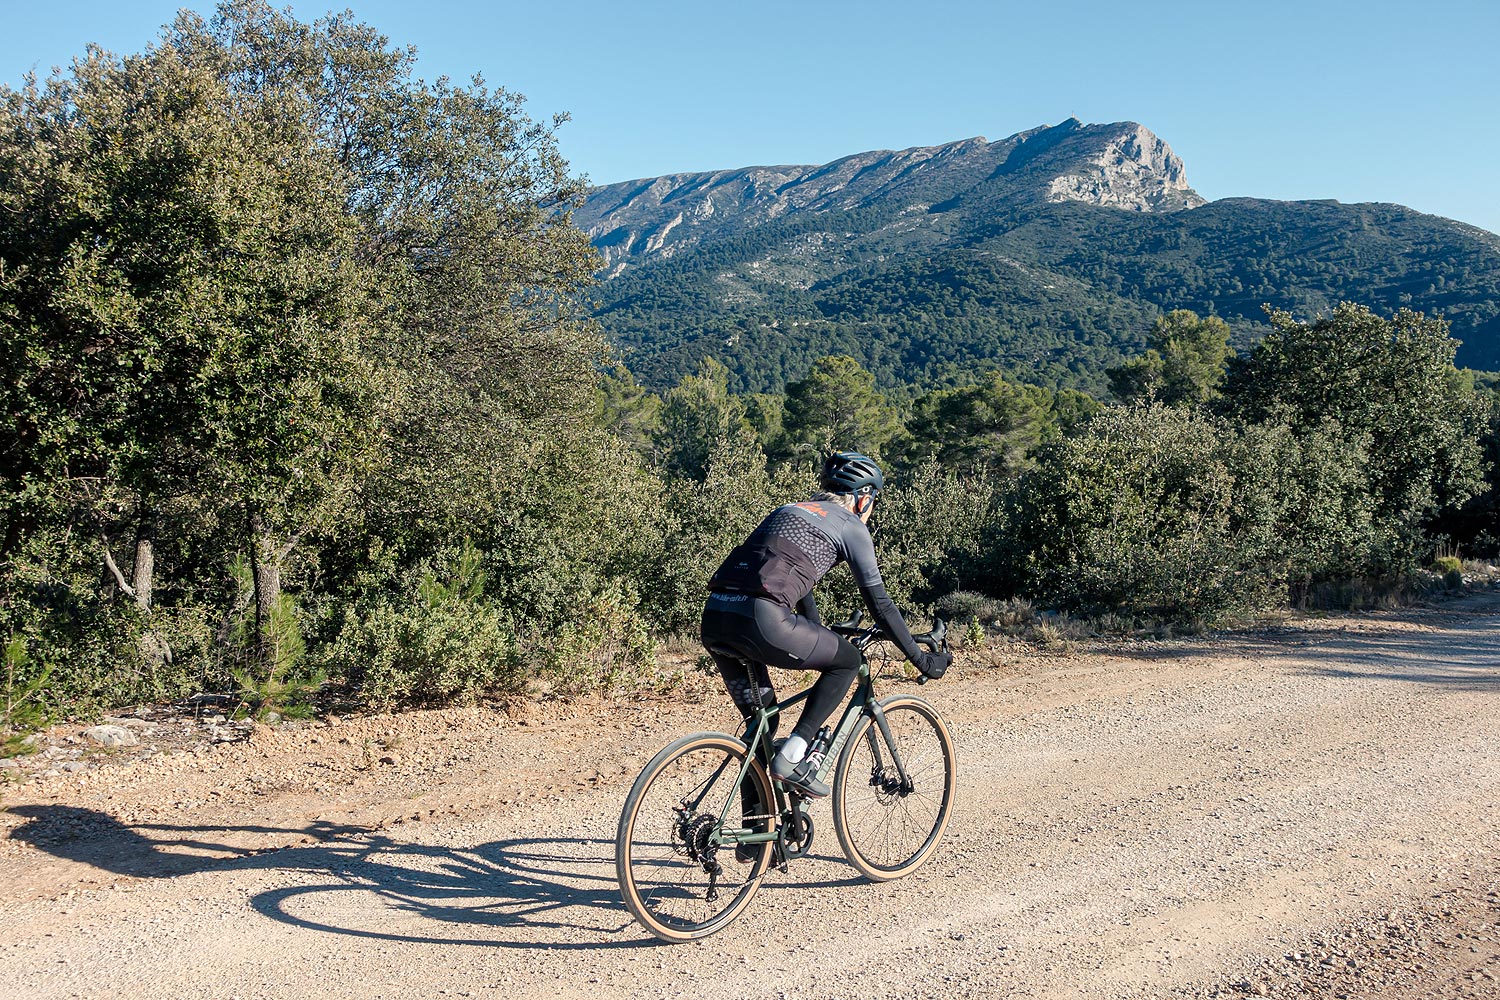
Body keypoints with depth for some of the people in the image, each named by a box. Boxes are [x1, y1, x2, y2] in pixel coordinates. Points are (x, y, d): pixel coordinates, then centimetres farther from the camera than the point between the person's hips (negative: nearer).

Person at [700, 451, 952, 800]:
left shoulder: (790, 510, 32)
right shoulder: (851, 526, 11)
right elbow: (878, 601, 8)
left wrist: (820, 637, 54)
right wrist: (920, 658, 16)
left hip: (714, 620, 7)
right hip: (760, 621, -7)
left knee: (761, 721, 28)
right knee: (847, 660, 16)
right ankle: (793, 757, 7)